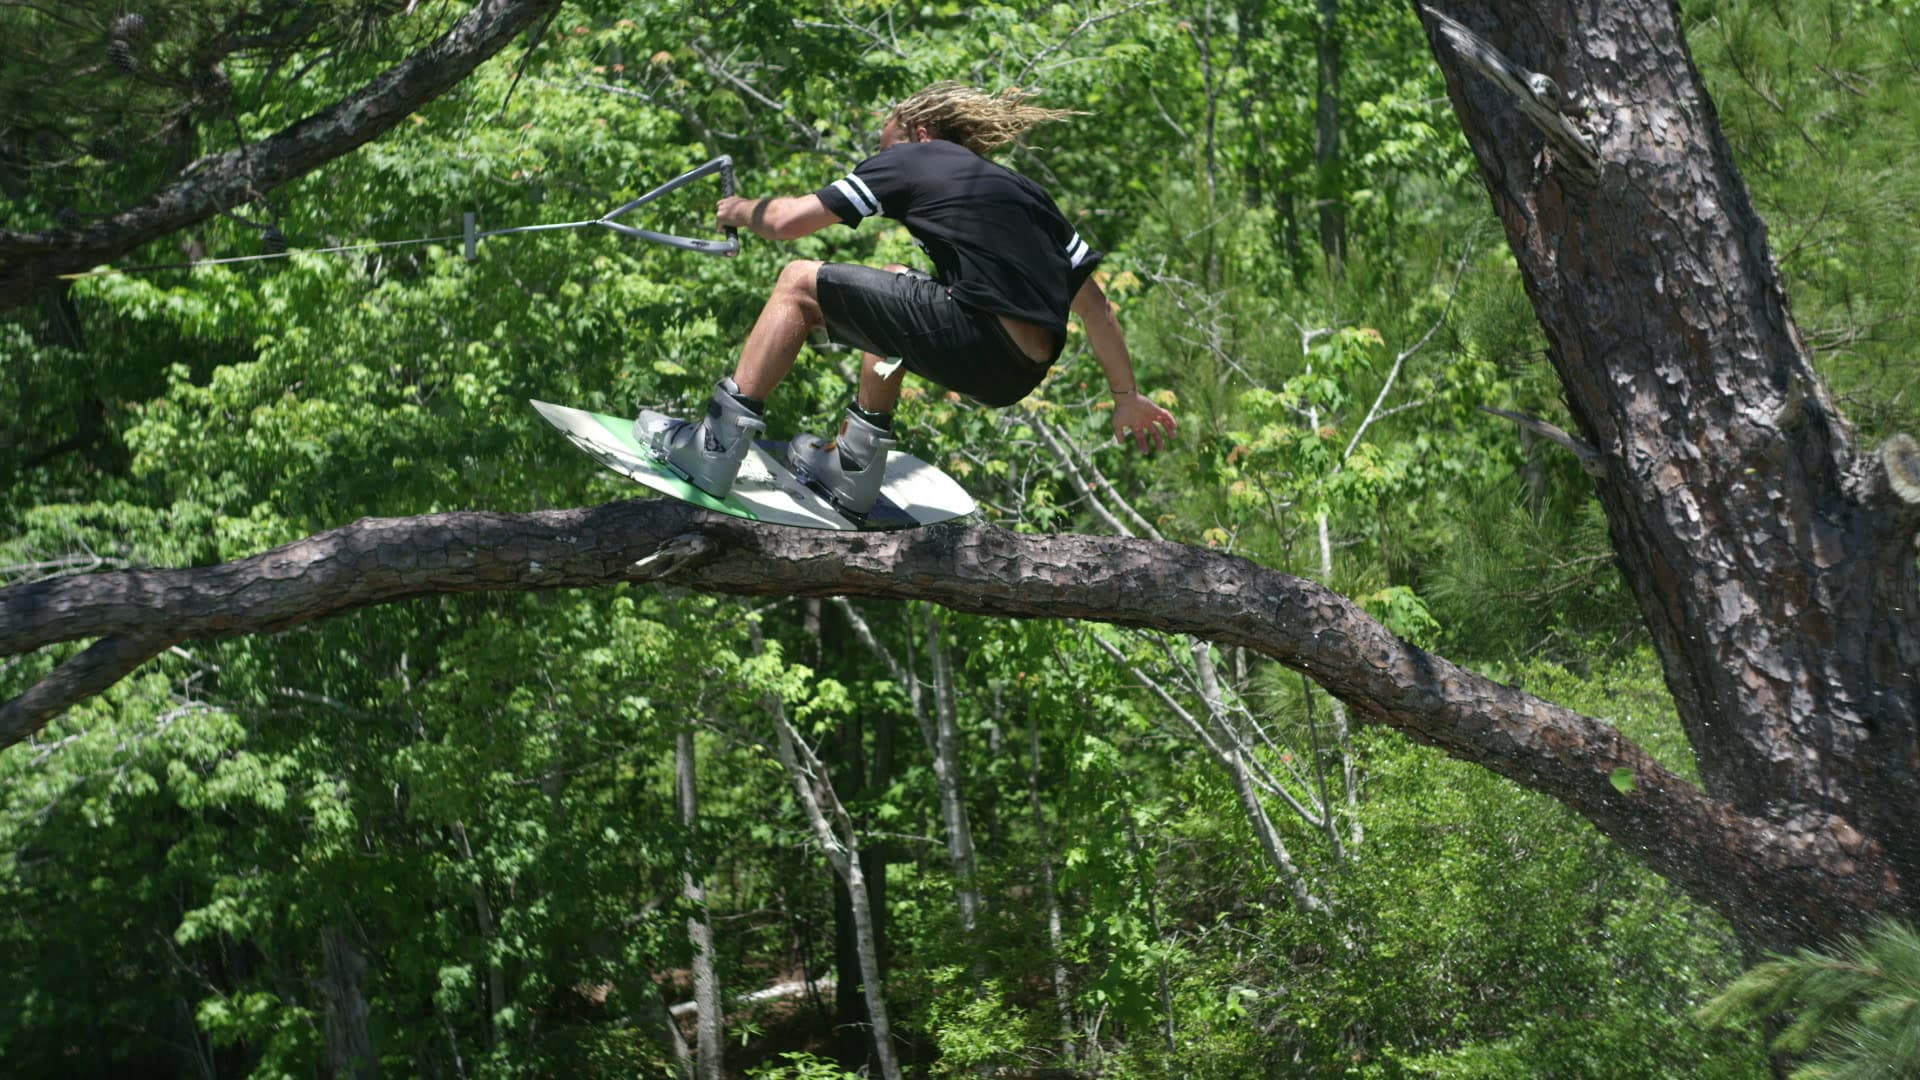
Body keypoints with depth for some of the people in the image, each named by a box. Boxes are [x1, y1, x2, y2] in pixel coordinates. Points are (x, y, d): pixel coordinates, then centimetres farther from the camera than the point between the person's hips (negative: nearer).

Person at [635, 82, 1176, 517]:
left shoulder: (913, 158, 11)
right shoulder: (1025, 192, 29)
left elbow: (787, 221, 7)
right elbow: (1094, 304, 25)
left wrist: (741, 210, 29)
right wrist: (1127, 396, 31)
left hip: (971, 345, -7)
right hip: (1024, 374, 7)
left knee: (799, 283, 10)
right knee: (893, 288, 36)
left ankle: (716, 446, 5)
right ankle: (852, 468, 37)